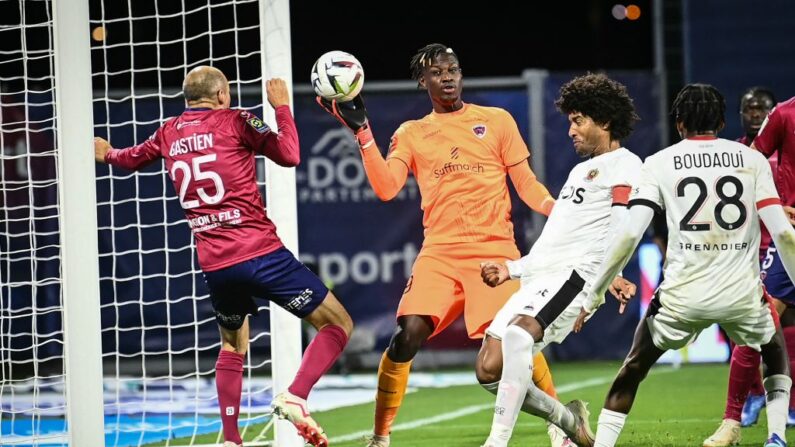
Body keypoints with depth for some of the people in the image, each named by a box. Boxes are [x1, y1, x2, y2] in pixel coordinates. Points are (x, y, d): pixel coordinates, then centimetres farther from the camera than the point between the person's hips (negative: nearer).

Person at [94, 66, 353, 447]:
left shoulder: (169, 133, 14)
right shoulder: (233, 121, -1)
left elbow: (130, 159, 33)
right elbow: (289, 155, -5)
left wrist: (107, 154, 55)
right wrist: (282, 106, 7)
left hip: (215, 266, 5)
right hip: (261, 254, -5)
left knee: (232, 346, 28)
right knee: (337, 323, 0)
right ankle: (295, 397, -20)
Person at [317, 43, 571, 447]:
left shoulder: (497, 121, 11)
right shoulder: (411, 134, 13)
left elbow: (527, 185, 10)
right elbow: (386, 188, -2)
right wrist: (362, 132, -7)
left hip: (495, 250, -1)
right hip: (440, 252, 1)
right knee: (409, 333, -16)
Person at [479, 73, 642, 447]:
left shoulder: (623, 165, 1)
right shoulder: (581, 171, 31)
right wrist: (512, 270, 29)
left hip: (575, 275, -10)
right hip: (538, 277, 10)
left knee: (517, 332, -36)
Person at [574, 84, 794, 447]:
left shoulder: (659, 163, 4)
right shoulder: (753, 160, 6)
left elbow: (630, 233, -5)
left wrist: (593, 294, 2)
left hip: (683, 296, -1)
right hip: (742, 294, 1)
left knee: (632, 372, 19)